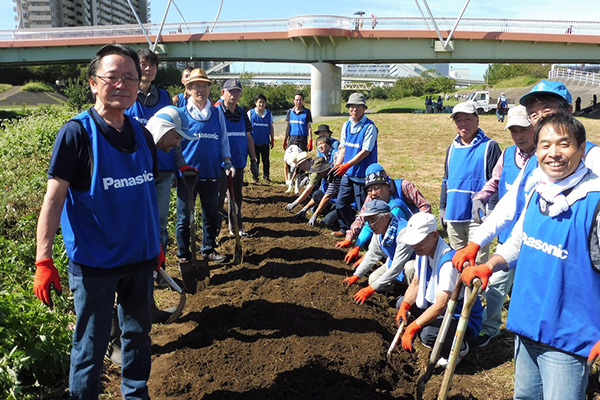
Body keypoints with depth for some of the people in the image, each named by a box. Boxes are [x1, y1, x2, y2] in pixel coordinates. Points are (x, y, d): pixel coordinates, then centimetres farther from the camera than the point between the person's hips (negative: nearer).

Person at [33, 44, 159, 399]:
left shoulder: (142, 135, 4)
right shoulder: (77, 133, -11)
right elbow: (54, 197, -13)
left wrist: (157, 242, 17)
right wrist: (44, 260, -17)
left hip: (140, 258, 5)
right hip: (94, 263, -5)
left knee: (138, 334, 18)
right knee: (91, 346, 8)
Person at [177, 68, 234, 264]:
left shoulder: (217, 113, 10)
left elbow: (223, 141, 14)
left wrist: (227, 163, 2)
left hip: (211, 173, 3)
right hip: (186, 173, -3)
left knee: (211, 214, 13)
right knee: (184, 217, 6)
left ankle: (209, 249, 29)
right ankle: (184, 255, 19)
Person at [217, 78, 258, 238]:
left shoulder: (243, 114, 9)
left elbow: (249, 138, 14)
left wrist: (253, 160, 11)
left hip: (239, 163, 5)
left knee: (237, 197, 15)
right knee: (218, 199, 0)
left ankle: (236, 227, 29)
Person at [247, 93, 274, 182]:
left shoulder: (268, 113, 7)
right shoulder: (250, 113, 0)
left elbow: (271, 127, 14)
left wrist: (272, 140, 11)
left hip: (265, 142, 2)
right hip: (254, 142, -2)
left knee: (266, 161, 6)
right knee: (255, 161, 3)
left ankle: (266, 176, 19)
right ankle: (255, 177, 14)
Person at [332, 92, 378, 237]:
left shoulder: (369, 127, -13)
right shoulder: (346, 125, 8)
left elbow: (365, 151, -18)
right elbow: (342, 148, 11)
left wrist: (347, 165, -24)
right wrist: (337, 166, 0)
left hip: (362, 174, -6)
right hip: (347, 173, 7)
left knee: (362, 207, 1)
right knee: (341, 203, 12)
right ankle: (346, 228, 31)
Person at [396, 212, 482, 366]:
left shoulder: (448, 261, -32)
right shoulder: (423, 252, -4)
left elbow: (442, 304, -35)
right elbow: (416, 283, 7)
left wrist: (412, 327, -33)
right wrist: (404, 306, -12)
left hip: (463, 318, -9)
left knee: (428, 334, -33)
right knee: (401, 303, 7)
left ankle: (460, 348, 1)